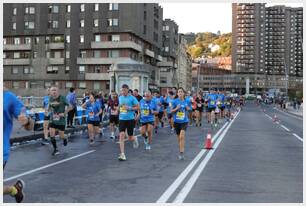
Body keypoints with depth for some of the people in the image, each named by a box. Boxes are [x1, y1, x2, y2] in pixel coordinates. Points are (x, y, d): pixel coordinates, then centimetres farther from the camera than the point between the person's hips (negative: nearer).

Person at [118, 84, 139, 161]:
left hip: (130, 119, -3)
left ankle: (135, 139, 44)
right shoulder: (120, 98, 9)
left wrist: (129, 108, -18)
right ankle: (122, 154, -9)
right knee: (121, 135, -11)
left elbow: (137, 107, -6)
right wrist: (119, 109, 11)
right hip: (122, 119, 3)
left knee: (130, 138, 5)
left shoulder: (132, 98, -7)